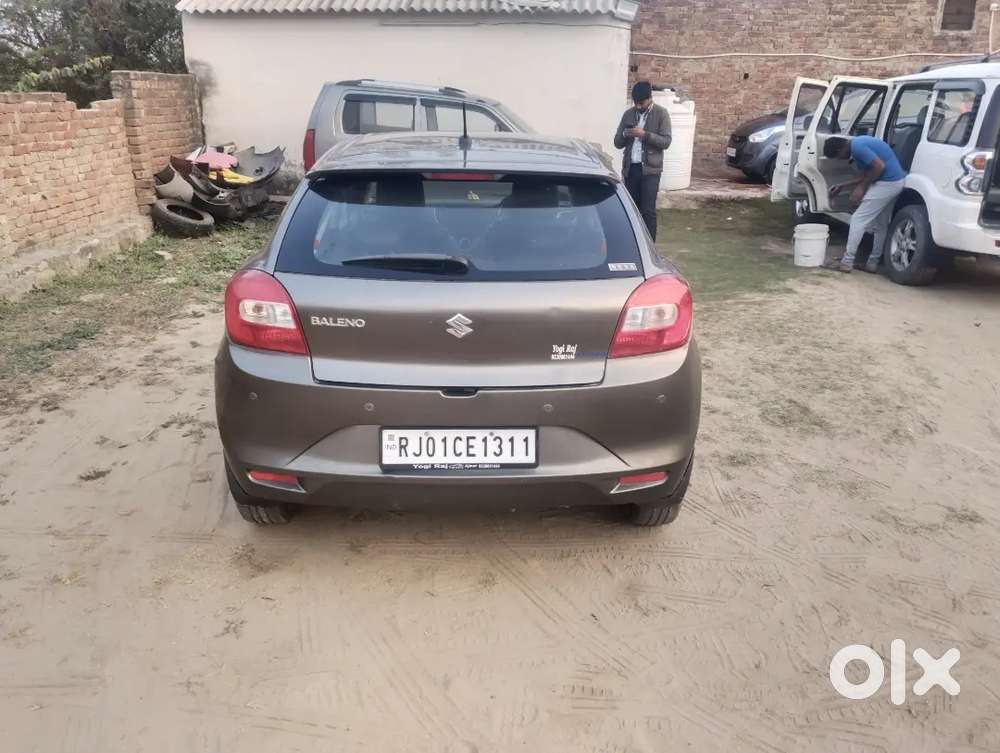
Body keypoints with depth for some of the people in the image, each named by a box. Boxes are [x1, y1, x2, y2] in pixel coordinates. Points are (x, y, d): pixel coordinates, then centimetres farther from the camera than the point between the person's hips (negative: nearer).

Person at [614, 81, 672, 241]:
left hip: (650, 169, -4)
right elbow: (617, 142, 12)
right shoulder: (628, 114, 12)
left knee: (648, 211, -6)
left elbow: (666, 141, -7)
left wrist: (644, 134, -18)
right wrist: (625, 135, -10)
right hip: (630, 168, 4)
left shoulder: (661, 113, 1)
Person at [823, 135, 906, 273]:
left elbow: (879, 166, -21)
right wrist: (843, 186, 21)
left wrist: (861, 187, -11)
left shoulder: (857, 147, -16)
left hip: (887, 183, -10)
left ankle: (847, 262, -3)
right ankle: (873, 263, 22)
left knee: (858, 219, -5)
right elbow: (867, 175, 21)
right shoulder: (857, 144, 16)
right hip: (895, 182, 10)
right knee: (881, 224, 16)